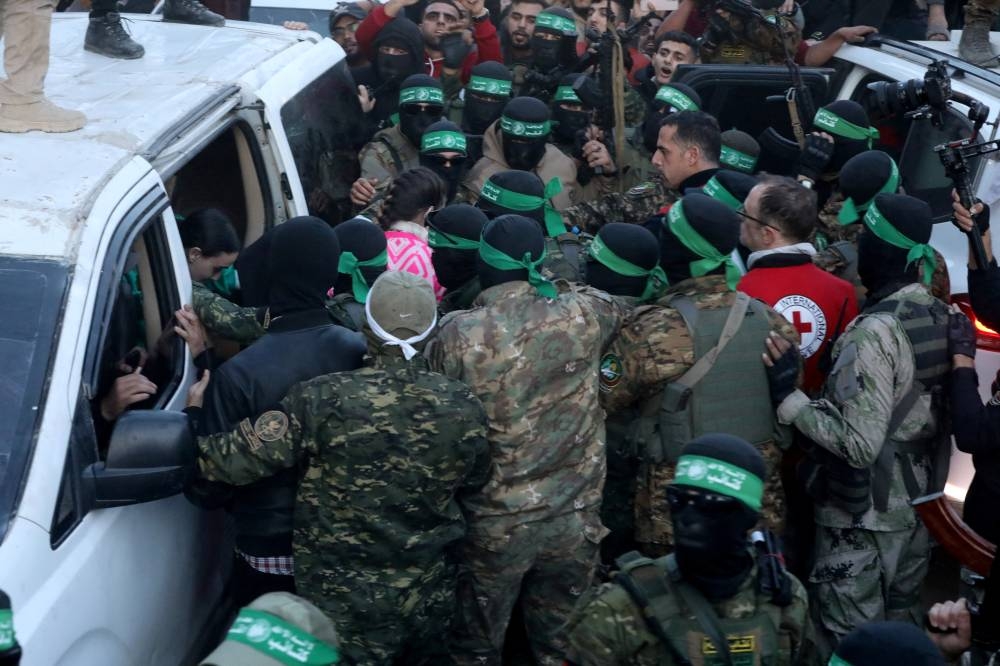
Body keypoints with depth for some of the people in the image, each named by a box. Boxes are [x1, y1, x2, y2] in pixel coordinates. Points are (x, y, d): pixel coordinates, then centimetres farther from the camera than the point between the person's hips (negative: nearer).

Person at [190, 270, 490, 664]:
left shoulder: (324, 400, -21)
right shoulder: (464, 408, -10)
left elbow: (235, 459, -19)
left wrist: (193, 414, -2)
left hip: (346, 604, -3)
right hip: (431, 599, 3)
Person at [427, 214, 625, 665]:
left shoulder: (457, 334, -15)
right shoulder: (584, 315, -8)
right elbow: (613, 305, 16)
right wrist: (557, 284, 24)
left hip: (493, 522, -2)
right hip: (574, 518, 2)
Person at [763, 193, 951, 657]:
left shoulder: (875, 332, -25)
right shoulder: (945, 318, 0)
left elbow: (859, 444, -28)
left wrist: (788, 394, -24)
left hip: (864, 520, -8)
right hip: (917, 508, 8)